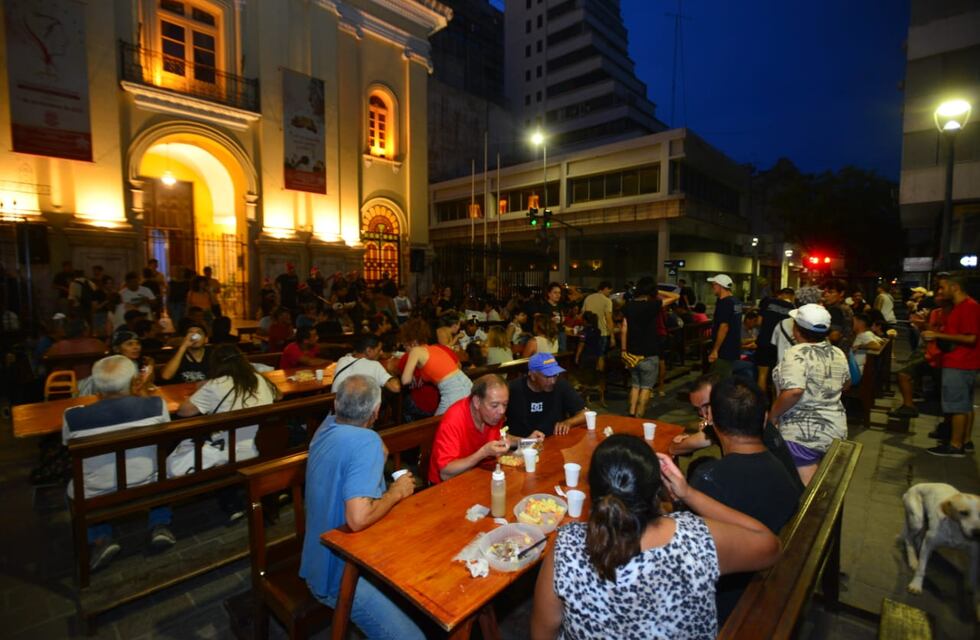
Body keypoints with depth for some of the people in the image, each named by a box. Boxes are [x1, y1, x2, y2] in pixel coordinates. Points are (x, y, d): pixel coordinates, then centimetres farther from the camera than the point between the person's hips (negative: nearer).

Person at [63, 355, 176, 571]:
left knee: (73, 489, 34)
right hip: (148, 490, 0)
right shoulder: (156, 405, -17)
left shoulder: (73, 416, -17)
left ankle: (101, 540, 13)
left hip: (96, 498, 0)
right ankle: (159, 527, 17)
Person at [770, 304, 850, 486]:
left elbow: (794, 392, -32)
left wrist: (772, 416, -20)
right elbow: (846, 384, 22)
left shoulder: (797, 353, -19)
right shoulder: (838, 353, 5)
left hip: (803, 434, -8)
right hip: (835, 428, 8)